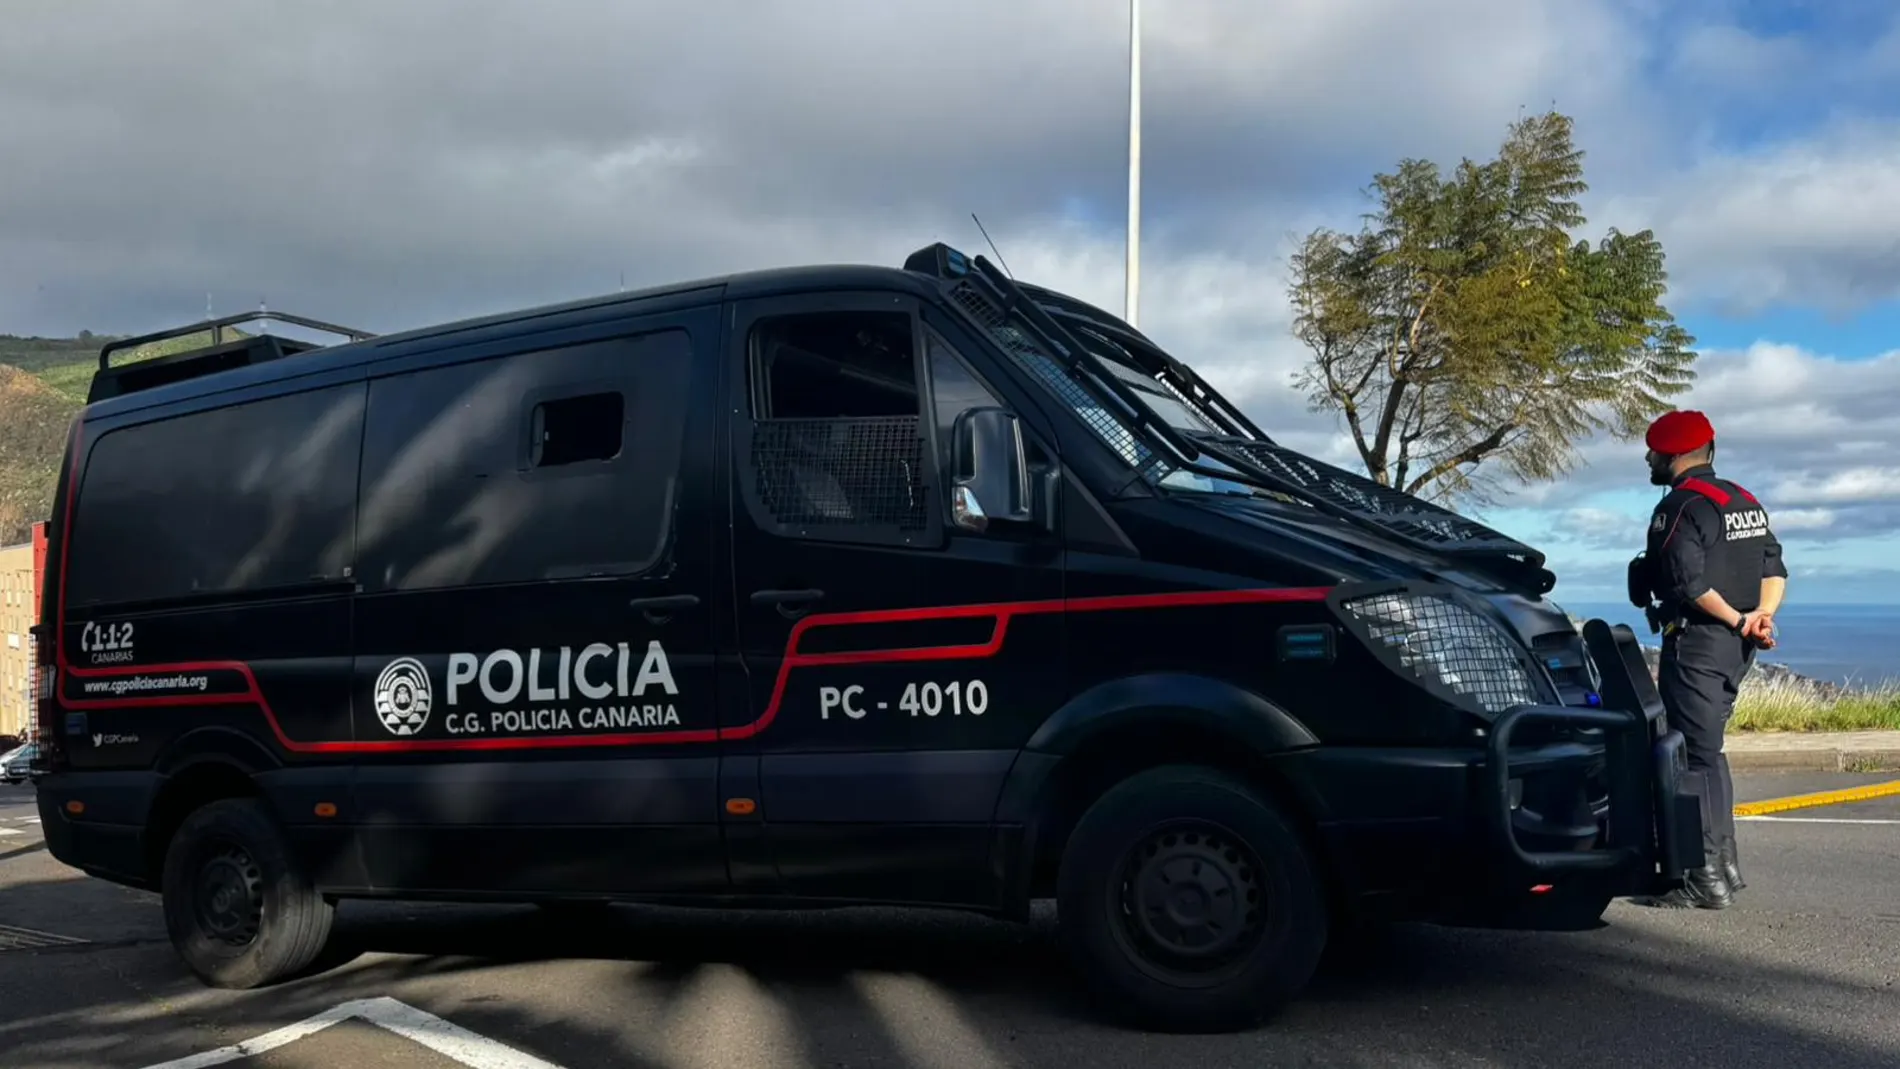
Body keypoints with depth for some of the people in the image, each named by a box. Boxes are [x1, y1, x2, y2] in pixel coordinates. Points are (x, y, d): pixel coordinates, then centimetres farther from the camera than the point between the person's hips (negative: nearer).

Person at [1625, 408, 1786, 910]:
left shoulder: (1680, 506, -13)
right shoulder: (1745, 501, 16)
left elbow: (1689, 583, -22)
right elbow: (1774, 569, 10)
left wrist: (1736, 621, -12)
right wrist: (1761, 616, -4)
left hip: (1697, 643, -9)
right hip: (1735, 647, 9)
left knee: (1698, 756, -6)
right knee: (1707, 749, 18)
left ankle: (1707, 878, -5)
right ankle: (1724, 862, 22)